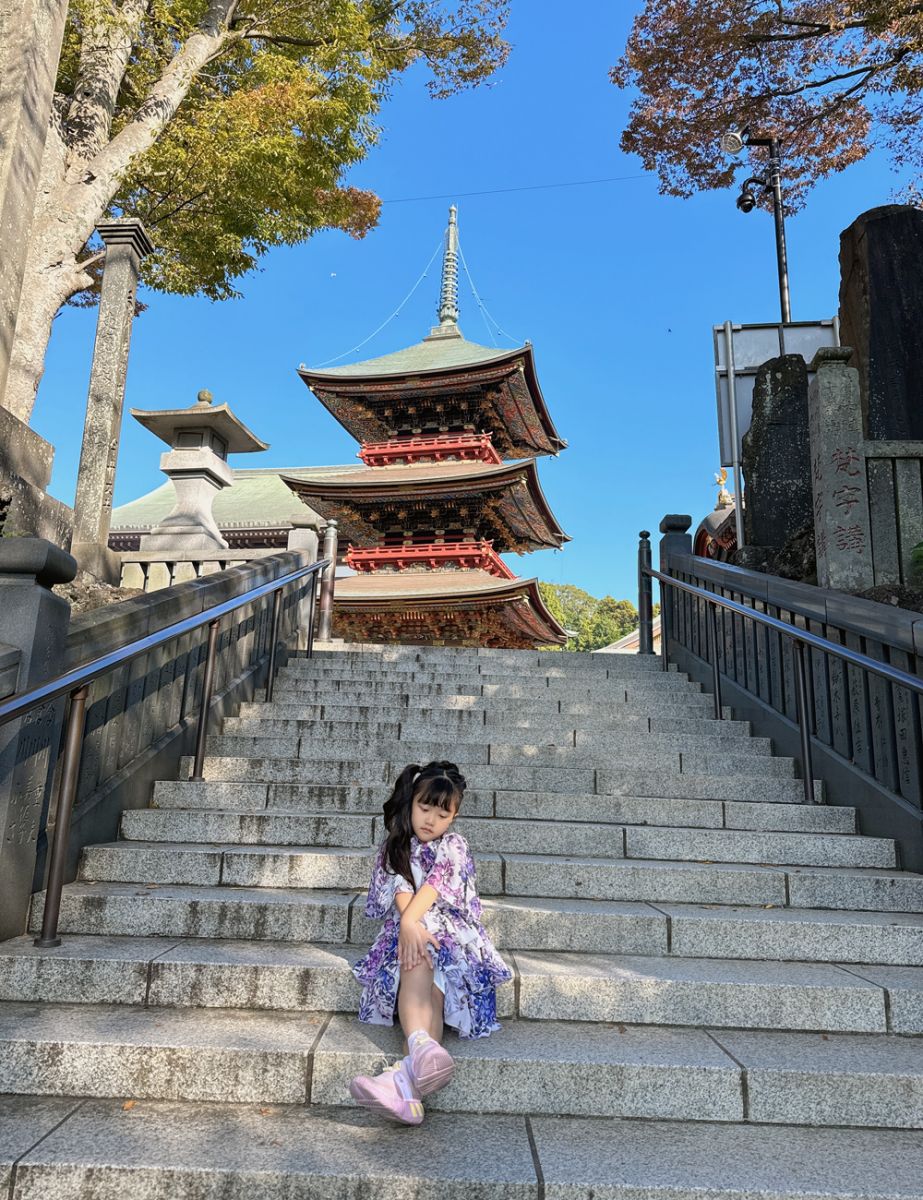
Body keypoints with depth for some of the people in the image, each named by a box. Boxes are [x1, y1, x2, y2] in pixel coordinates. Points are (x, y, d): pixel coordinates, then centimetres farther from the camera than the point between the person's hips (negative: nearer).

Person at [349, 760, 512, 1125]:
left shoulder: (453, 847, 9)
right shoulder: (395, 847, 15)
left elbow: (435, 885, -12)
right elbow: (400, 889, -5)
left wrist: (411, 920, -31)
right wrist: (410, 926, -27)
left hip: (450, 929, -1)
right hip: (409, 928, 1)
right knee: (418, 961, -38)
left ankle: (406, 1073, -60)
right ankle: (422, 1045, -66)